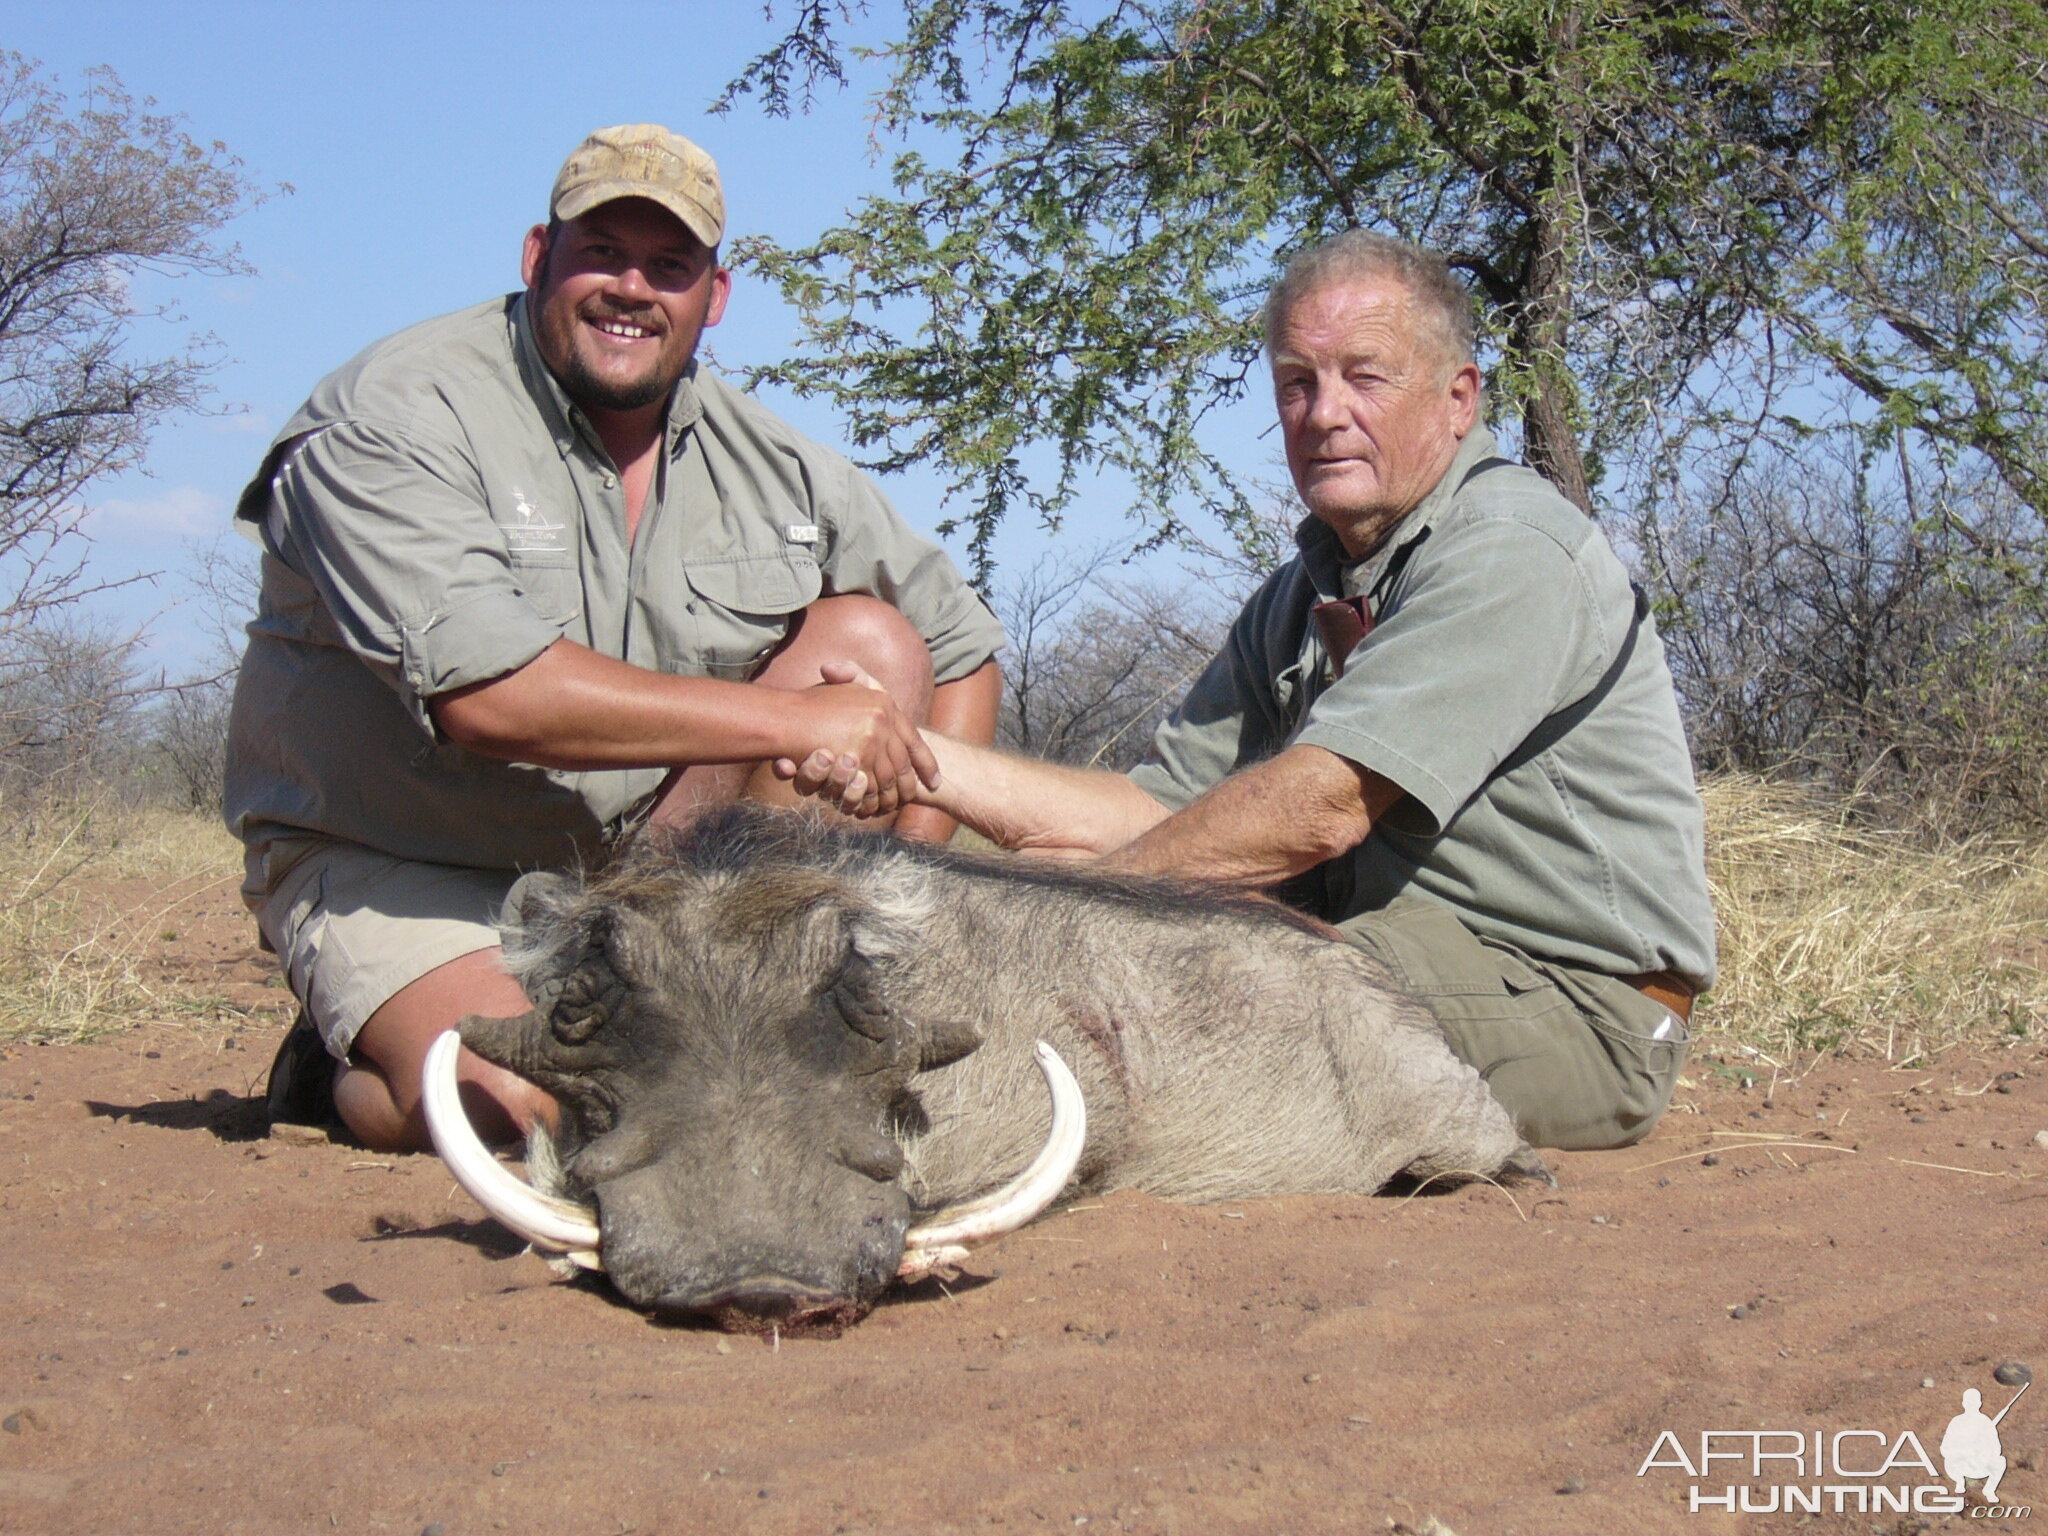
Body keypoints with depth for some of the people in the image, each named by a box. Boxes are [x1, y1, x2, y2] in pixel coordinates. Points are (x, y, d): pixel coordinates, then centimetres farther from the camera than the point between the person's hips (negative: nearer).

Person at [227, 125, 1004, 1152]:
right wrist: (793, 721, -29)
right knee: (518, 1102, -34)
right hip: (402, 868, -5)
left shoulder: (767, 466, 1)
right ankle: (356, 1067, 3)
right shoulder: (399, 419, -17)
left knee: (871, 641, -11)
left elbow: (964, 648, 9)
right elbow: (485, 694, -30)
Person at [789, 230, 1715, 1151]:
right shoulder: (1302, 597, 15)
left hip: (1571, 1007, -9)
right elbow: (1167, 810, 6)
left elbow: (1318, 810, -24)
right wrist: (923, 761, -6)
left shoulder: (1511, 555, -15)